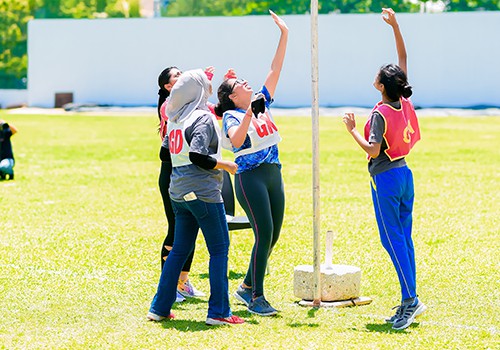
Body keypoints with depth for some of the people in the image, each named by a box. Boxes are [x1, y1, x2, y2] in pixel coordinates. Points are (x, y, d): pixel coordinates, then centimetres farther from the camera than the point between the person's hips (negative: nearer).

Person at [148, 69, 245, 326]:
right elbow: (197, 155, -22)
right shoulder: (204, 118, -13)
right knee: (219, 249, -1)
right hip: (203, 192, -8)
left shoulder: (175, 118, 10)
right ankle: (218, 312, -4)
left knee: (180, 249, 14)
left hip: (179, 193, 8)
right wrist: (226, 165, -11)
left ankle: (160, 308, 14)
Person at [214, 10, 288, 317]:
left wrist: (284, 34, 9)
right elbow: (236, 140, -26)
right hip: (251, 177, -7)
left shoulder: (262, 103, 14)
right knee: (264, 234, -11)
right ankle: (256, 297, -3)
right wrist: (248, 115, -38)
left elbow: (276, 69, 12)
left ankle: (247, 287, 22)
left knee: (273, 236, 8)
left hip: (274, 176, 7)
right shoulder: (231, 116, -5)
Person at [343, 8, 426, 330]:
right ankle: (409, 303, 9)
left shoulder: (381, 113, -16)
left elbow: (373, 150, -22)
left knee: (393, 239, -6)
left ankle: (410, 299, -12)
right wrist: (395, 26, 14)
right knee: (404, 238, 9)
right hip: (405, 174, 7)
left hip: (386, 178, -7)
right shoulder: (405, 103, 4)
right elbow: (403, 59, 13)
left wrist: (352, 128, -9)